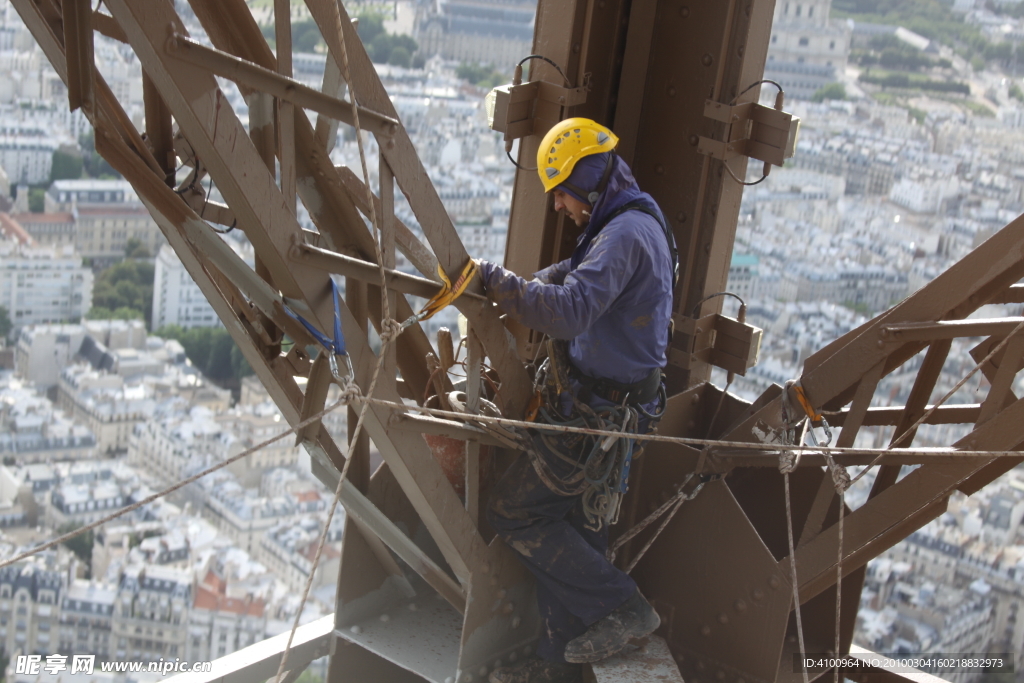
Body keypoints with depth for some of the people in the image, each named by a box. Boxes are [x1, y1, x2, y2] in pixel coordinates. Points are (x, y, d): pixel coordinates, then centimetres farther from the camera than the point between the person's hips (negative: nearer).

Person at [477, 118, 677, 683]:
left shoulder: (624, 234, -20)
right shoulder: (635, 225, 16)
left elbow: (569, 312, -32)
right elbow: (568, 276, 23)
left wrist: (498, 280, -24)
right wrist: (510, 288, 7)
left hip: (595, 416, -10)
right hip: (607, 410, 10)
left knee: (513, 512, -3)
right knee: (575, 530, 14)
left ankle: (620, 606, 0)